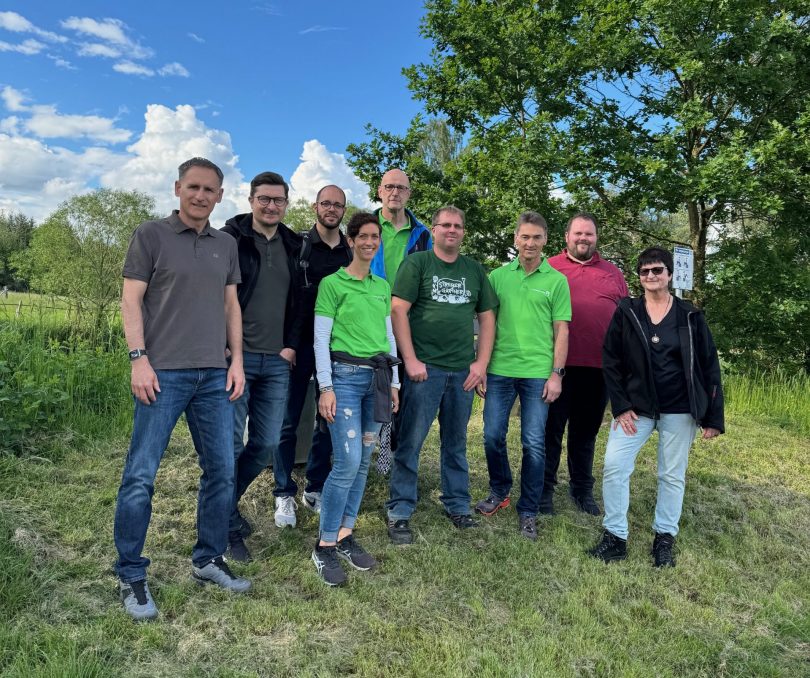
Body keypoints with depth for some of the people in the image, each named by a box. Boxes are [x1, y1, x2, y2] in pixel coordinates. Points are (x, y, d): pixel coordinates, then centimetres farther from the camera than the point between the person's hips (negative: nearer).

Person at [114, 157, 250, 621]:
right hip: (164, 372, -4)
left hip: (215, 375, 5)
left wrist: (236, 361, 7)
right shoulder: (151, 235, 2)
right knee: (141, 475, -3)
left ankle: (209, 560, 23)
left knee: (222, 471, 8)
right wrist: (139, 359, -12)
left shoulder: (226, 244, 14)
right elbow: (132, 299, -2)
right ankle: (131, 576, 11)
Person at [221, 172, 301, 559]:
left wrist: (291, 345, 5)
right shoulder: (230, 239, -2)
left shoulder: (293, 247, 13)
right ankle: (230, 527, 14)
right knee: (231, 444, -2)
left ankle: (226, 501, 32)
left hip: (277, 361, 5)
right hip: (235, 357, -5)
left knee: (267, 444, 7)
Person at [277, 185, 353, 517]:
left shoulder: (351, 252, 9)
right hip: (300, 343, -3)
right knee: (289, 420, 2)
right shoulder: (297, 245, -1)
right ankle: (285, 492, 15)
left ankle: (315, 489, 22)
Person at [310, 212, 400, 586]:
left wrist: (394, 382, 14)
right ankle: (325, 545, 3)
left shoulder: (383, 287, 15)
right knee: (348, 461, -12)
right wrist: (326, 387, -11)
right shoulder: (333, 283, -2)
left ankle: (345, 535, 20)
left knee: (364, 461, 8)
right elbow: (321, 338, -5)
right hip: (345, 375, -6)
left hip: (377, 376, 6)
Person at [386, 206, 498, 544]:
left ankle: (457, 505, 27)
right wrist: (410, 360, -12)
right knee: (410, 442, 0)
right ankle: (400, 511, 10)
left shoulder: (475, 270, 13)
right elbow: (398, 309, -7)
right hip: (425, 367, -4)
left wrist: (482, 362, 3)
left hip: (463, 371, 4)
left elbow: (487, 317, 13)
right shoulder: (417, 263, 0)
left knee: (456, 443, 14)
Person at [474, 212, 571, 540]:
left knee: (534, 443, 2)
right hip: (499, 370, 2)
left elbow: (561, 330, 3)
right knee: (493, 436, 7)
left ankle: (528, 511, 16)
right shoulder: (498, 276, 6)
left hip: (538, 373, -2)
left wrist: (557, 373, -4)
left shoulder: (557, 280, 3)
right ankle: (499, 492, 31)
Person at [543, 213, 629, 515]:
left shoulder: (613, 273, 14)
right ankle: (544, 488, 16)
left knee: (586, 431, 14)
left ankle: (582, 489, 27)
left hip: (599, 365, 3)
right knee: (551, 428, 5)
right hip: (558, 363, -3)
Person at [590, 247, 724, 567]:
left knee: (672, 475, 9)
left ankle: (664, 539, 24)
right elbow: (610, 361, -1)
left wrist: (713, 416, -1)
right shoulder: (626, 313, -2)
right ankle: (615, 537, 6)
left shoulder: (690, 316, -2)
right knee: (614, 465, -7)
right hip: (635, 406, 0)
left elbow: (709, 367, 1)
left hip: (679, 410, 0)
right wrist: (620, 406, -8)